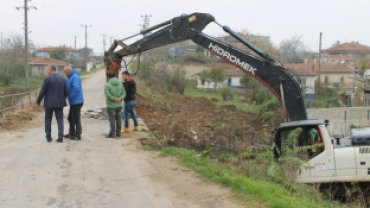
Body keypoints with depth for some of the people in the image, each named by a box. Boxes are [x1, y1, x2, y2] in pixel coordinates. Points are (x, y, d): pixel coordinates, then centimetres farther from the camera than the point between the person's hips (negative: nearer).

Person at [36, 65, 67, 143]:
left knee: (48, 120, 10)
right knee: (60, 119, 6)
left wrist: (38, 101, 4)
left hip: (49, 103, -3)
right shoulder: (62, 79, 3)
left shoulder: (47, 79, -9)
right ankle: (60, 137, -1)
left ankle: (48, 137, 11)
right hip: (59, 103, 3)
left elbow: (42, 92, -8)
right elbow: (66, 92, 6)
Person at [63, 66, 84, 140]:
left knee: (76, 119, -2)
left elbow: (76, 89, -28)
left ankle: (78, 135, 5)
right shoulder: (70, 77, 13)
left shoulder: (75, 77, -18)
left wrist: (70, 97, -19)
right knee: (70, 118, 18)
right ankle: (72, 133, 28)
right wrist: (70, 98, 3)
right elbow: (68, 88, 18)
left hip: (76, 102, -10)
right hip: (73, 102, 10)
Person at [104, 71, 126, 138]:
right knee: (118, 118, 12)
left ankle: (112, 133, 0)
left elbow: (107, 94, -22)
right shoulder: (120, 84, 5)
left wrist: (115, 99, -19)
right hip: (119, 105, 5)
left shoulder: (107, 85, -11)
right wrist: (120, 98, -16)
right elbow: (124, 93, 0)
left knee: (112, 119, -1)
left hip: (111, 105, -5)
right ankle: (118, 132, 16)